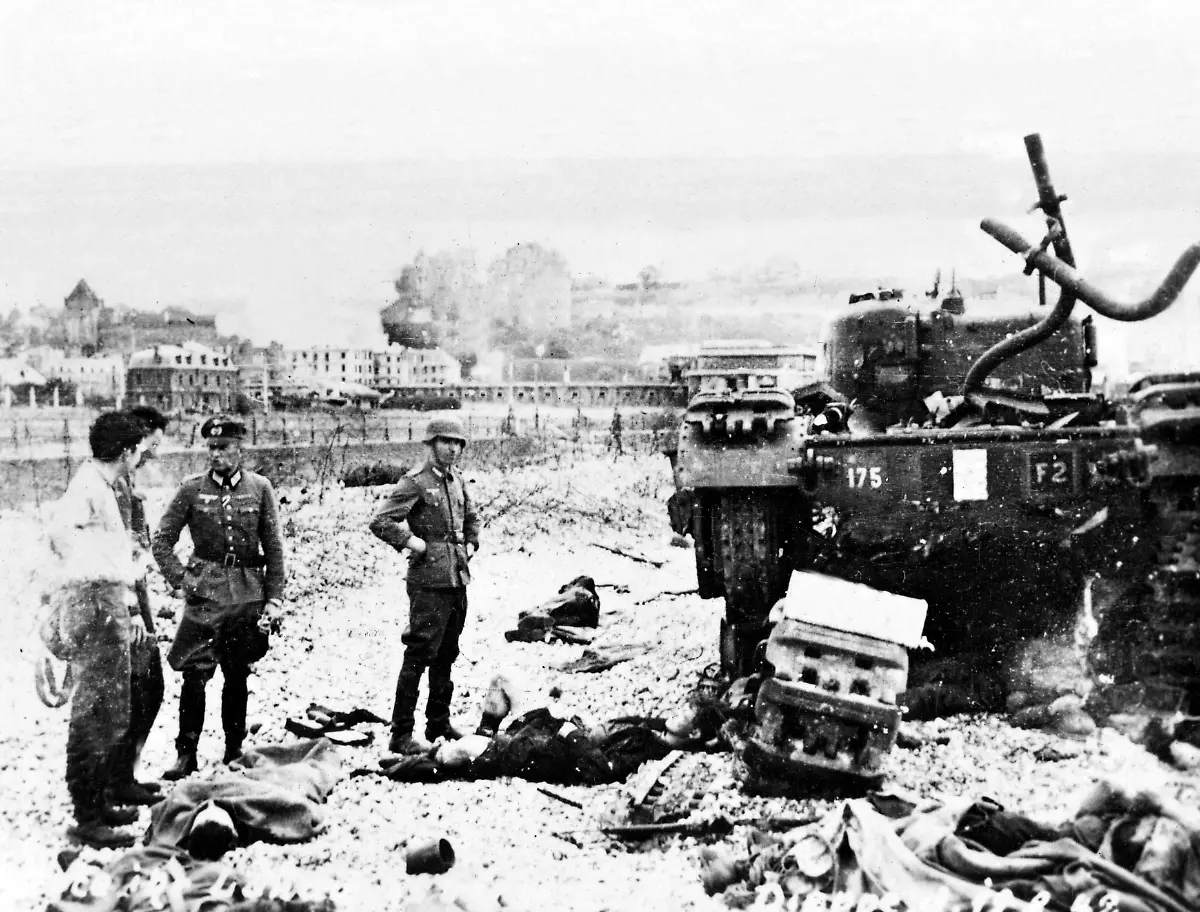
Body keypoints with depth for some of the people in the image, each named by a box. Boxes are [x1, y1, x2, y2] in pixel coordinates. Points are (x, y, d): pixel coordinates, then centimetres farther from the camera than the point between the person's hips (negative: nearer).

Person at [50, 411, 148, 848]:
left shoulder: (105, 487, 19)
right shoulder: (88, 485, -13)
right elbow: (60, 531, -32)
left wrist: (130, 607, 24)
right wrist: (94, 574, -24)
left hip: (111, 606, 10)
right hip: (93, 603, -10)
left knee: (113, 713, 17)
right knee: (95, 713, -7)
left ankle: (97, 802, 27)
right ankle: (87, 820, -3)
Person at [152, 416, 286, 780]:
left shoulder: (259, 488, 1)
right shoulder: (192, 489, 0)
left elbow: (274, 548, 4)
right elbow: (161, 541, 5)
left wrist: (273, 598, 1)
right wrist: (181, 579, -4)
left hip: (247, 597, 1)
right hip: (204, 596, -1)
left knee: (237, 677, 10)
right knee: (194, 676, -7)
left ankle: (234, 751, 21)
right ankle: (186, 755, 3)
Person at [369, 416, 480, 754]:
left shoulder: (456, 481, 13)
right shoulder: (415, 482, -10)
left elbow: (471, 517, 31)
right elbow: (380, 522, -15)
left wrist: (471, 543, 16)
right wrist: (411, 542, -17)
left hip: (458, 578, 8)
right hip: (429, 580, -8)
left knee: (447, 653, 15)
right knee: (420, 654, -8)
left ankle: (439, 723, 26)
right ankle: (401, 734, -5)